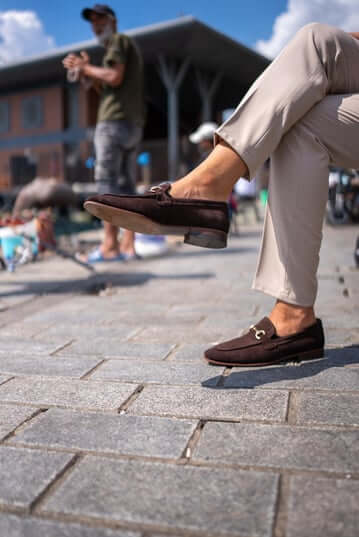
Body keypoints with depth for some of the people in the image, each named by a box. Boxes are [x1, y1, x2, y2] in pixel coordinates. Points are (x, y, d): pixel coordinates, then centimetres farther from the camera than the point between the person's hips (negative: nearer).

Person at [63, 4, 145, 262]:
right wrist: (87, 72, 14)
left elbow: (115, 77, -16)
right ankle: (128, 245, 1)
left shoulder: (118, 40, 2)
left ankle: (110, 246, -16)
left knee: (107, 183, -12)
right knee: (127, 185, 3)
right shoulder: (129, 47, 29)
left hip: (115, 122, -9)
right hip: (133, 125, 9)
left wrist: (86, 68, -2)